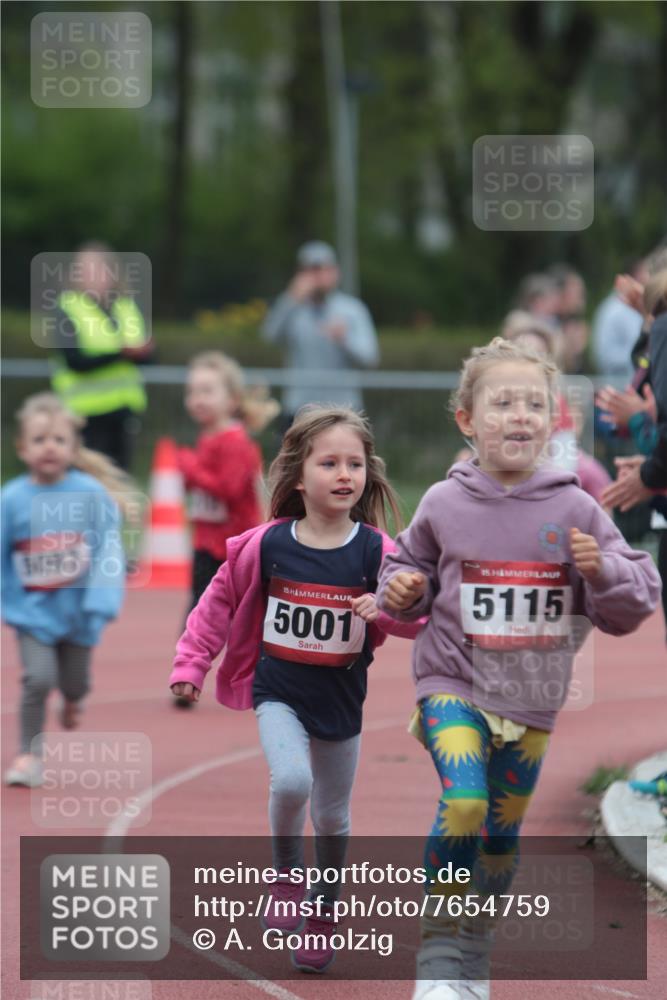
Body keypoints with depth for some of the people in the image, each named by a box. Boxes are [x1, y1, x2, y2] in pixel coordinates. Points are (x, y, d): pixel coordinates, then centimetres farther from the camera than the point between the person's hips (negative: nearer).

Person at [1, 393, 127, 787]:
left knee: (74, 682, 17)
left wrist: (100, 603, -24)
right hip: (33, 611, -1)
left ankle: (72, 699, 55)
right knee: (38, 679, -16)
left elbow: (109, 550, -15)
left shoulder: (92, 493, -13)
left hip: (78, 608, 1)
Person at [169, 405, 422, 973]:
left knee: (333, 815, 15)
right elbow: (221, 602, 4)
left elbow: (417, 617, -12)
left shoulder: (374, 550, -11)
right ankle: (287, 873, 1)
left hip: (341, 702, 2)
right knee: (291, 781, -27)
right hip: (279, 694, -1)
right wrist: (191, 664, 4)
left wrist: (387, 608, -34)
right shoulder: (267, 544, -10)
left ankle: (324, 914, 36)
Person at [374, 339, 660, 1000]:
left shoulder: (574, 510, -5)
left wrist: (602, 570, -21)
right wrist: (401, 591, -10)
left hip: (532, 697, 3)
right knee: (463, 803, -24)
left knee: (502, 830, 13)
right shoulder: (444, 505, -7)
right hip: (453, 682, -3)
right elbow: (412, 567, 12)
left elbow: (634, 603, -1)